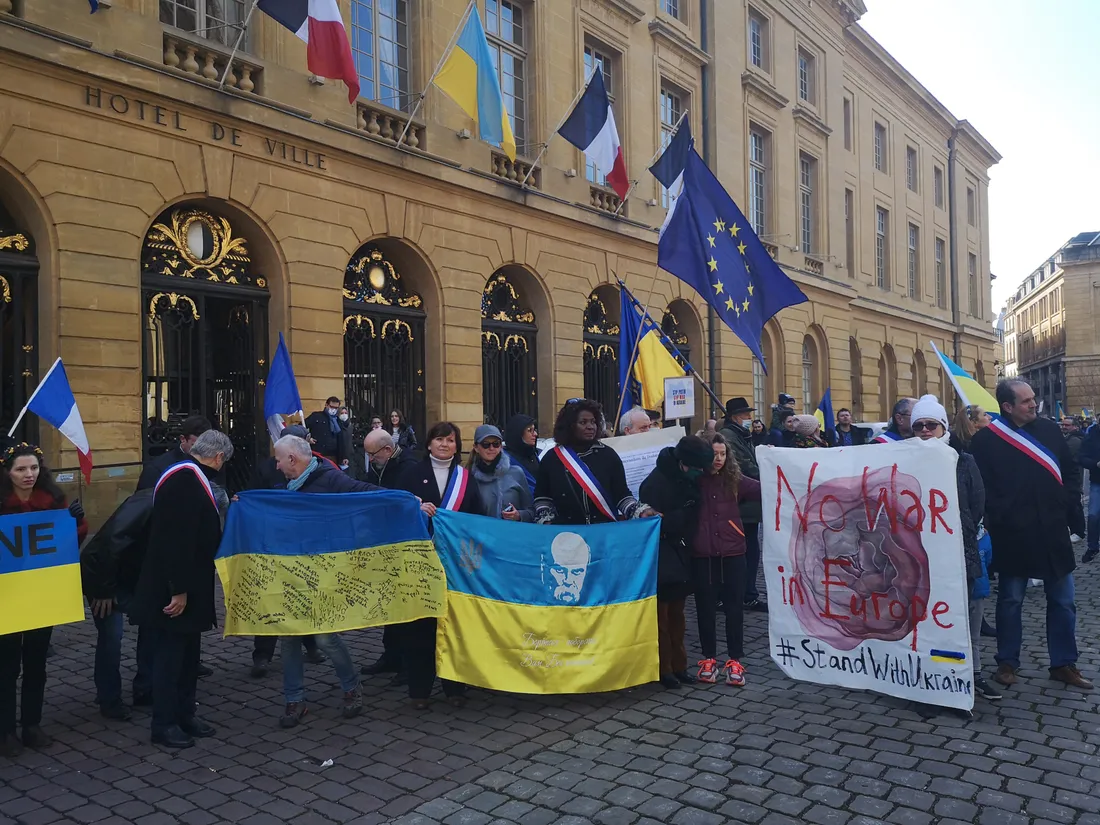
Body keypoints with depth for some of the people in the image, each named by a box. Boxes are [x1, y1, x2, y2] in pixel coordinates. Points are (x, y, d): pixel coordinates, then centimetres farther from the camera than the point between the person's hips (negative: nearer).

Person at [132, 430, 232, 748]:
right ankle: (164, 725, 15)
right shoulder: (184, 480, -22)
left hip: (191, 585, 10)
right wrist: (179, 589, -25)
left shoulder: (192, 477, 9)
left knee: (188, 651, 17)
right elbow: (176, 539, -26)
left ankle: (184, 714, 29)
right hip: (175, 588, -10)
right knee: (171, 653, 2)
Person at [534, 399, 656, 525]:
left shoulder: (608, 455, 5)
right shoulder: (551, 458, 5)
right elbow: (542, 497, 12)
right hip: (566, 532, -1)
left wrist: (640, 510, -12)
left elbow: (622, 493, 2)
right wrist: (546, 520, -1)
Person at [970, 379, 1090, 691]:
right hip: (1013, 535, -4)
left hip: (1052, 531, 4)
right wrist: (996, 521, -15)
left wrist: (1072, 513, 3)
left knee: (1062, 601, 11)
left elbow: (1070, 473, 10)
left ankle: (1064, 663, 25)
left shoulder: (1049, 429, 5)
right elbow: (981, 488, -9)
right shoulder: (985, 440, -7)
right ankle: (1007, 662, 22)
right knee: (1010, 601, 9)